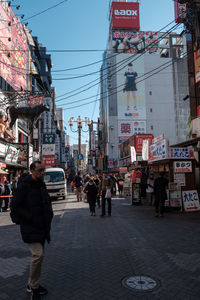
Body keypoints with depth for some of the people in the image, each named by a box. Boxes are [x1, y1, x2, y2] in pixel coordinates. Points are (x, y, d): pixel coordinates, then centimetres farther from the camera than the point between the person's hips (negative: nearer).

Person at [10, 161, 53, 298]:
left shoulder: (42, 185, 11)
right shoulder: (24, 185, -14)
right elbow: (15, 207, -16)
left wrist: (49, 214, 7)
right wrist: (31, 218, -21)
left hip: (42, 228, 8)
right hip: (31, 228, -8)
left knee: (39, 255, 15)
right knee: (38, 255, -14)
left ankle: (33, 284, 32)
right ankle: (34, 287, 6)